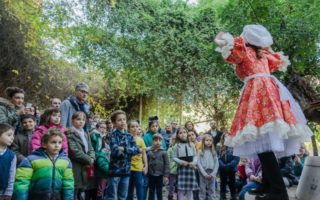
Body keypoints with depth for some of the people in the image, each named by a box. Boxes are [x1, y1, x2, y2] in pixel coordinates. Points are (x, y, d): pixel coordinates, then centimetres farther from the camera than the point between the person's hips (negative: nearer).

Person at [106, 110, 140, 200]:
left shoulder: (129, 136, 10)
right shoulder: (113, 135, -6)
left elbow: (136, 149, -3)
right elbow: (115, 151, -19)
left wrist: (124, 149, -18)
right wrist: (129, 150, -10)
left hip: (126, 170, 5)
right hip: (115, 169, -5)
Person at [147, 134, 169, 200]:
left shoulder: (163, 152, -5)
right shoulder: (149, 153, 4)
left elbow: (166, 164, -6)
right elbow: (147, 164, 7)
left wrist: (166, 175, -11)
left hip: (160, 175, -2)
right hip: (151, 175, 3)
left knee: (159, 192, 7)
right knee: (151, 192, 11)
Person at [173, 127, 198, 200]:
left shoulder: (191, 145, 4)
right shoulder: (177, 145, -2)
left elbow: (195, 155, 6)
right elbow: (174, 157, -2)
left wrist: (194, 162, -12)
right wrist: (182, 162, -15)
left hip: (190, 168, 2)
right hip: (182, 168, -2)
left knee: (190, 187, 8)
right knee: (181, 188, -1)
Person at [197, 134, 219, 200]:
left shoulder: (214, 152, 7)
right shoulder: (200, 152, 0)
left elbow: (217, 164, 2)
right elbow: (199, 164, -6)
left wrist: (213, 174, -10)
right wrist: (205, 174, -13)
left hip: (212, 174, 2)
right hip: (203, 174, -2)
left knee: (212, 191, 7)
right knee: (202, 191, 4)